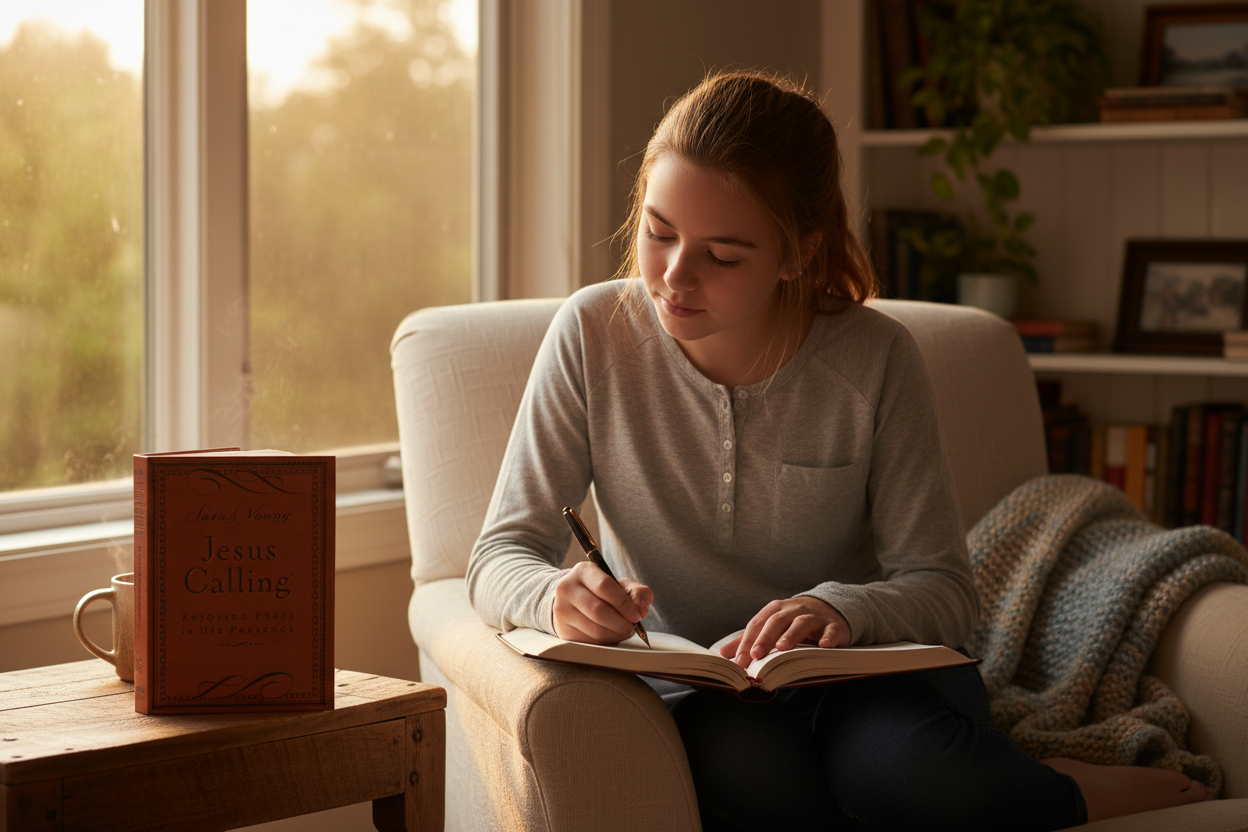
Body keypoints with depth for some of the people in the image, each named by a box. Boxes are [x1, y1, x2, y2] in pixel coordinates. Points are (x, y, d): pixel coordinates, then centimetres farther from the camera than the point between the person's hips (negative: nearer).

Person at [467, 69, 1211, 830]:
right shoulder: (594, 334, -9)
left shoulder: (876, 359, -10)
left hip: (872, 678, 0)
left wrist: (846, 608, -32)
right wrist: (555, 594, -32)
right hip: (699, 689, 0)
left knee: (897, 769, -37)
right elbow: (500, 559, -7)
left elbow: (945, 589, -9)